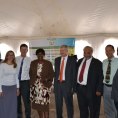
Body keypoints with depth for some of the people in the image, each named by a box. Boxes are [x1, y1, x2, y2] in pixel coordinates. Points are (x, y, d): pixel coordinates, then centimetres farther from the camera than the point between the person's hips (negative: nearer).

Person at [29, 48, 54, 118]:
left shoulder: (48, 63, 2)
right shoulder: (33, 63, 11)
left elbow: (51, 74, 1)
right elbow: (30, 73, 13)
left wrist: (47, 79, -16)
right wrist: (33, 80, -1)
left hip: (45, 85, -3)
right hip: (35, 85, 3)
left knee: (45, 103, -8)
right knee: (37, 102, 5)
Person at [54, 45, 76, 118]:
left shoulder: (72, 60, -4)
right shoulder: (57, 60, 9)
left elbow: (74, 73, -6)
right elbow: (56, 72, 12)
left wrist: (73, 86, -10)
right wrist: (55, 83, 7)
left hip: (67, 84, -4)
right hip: (58, 84, 4)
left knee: (69, 104, 8)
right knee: (58, 104, 14)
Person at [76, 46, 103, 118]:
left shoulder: (97, 63, -9)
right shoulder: (79, 61, 8)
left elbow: (101, 77, -10)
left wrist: (99, 90, -15)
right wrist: (75, 85, 8)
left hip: (91, 89, -5)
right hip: (79, 88, 5)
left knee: (93, 110, 13)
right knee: (82, 108, 19)